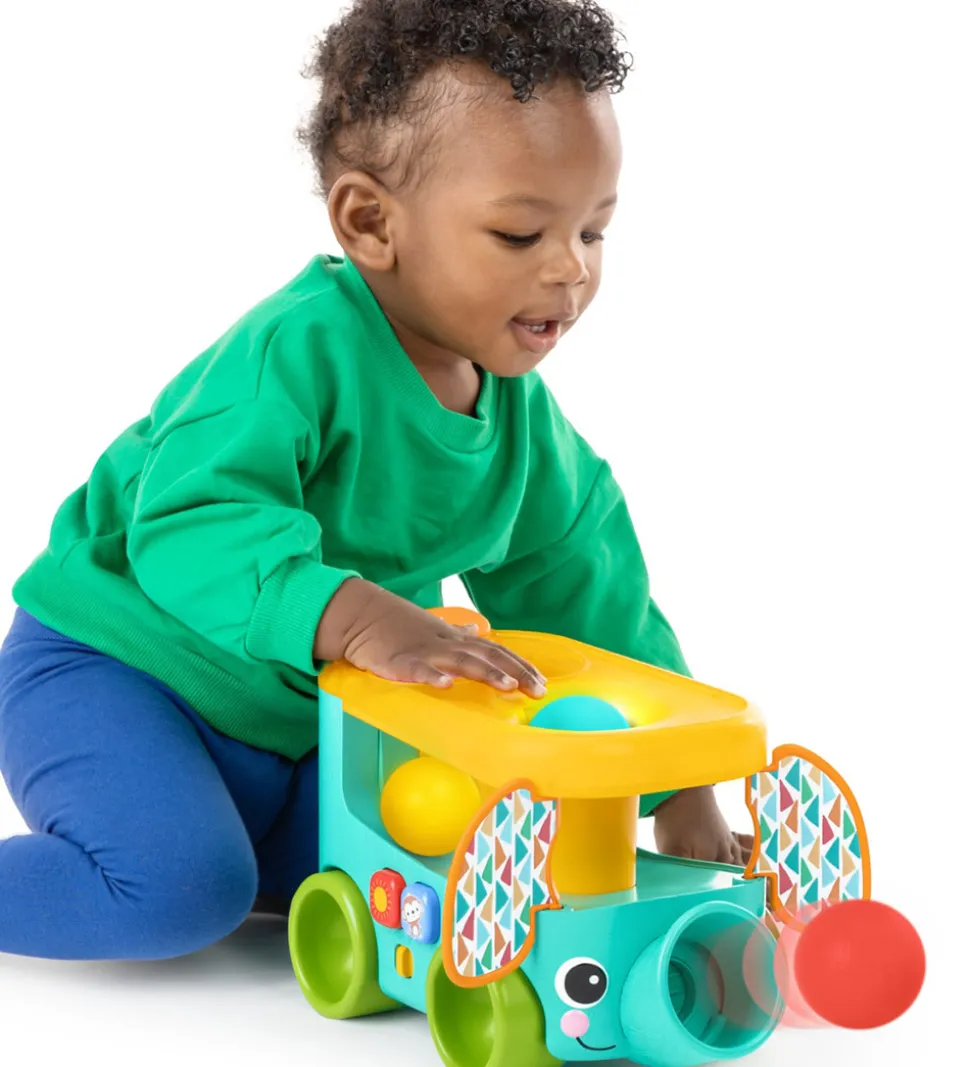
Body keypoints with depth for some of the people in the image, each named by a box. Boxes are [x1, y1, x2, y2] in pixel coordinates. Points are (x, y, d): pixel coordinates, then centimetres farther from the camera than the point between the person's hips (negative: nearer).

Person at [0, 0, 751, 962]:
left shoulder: (526, 425, -1)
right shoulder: (302, 345, -26)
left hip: (299, 728, 8)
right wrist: (358, 621, -53)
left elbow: (592, 606, 7)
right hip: (110, 667, -7)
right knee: (179, 890, -29)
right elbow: (190, 528, -39)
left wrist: (682, 801, 5)